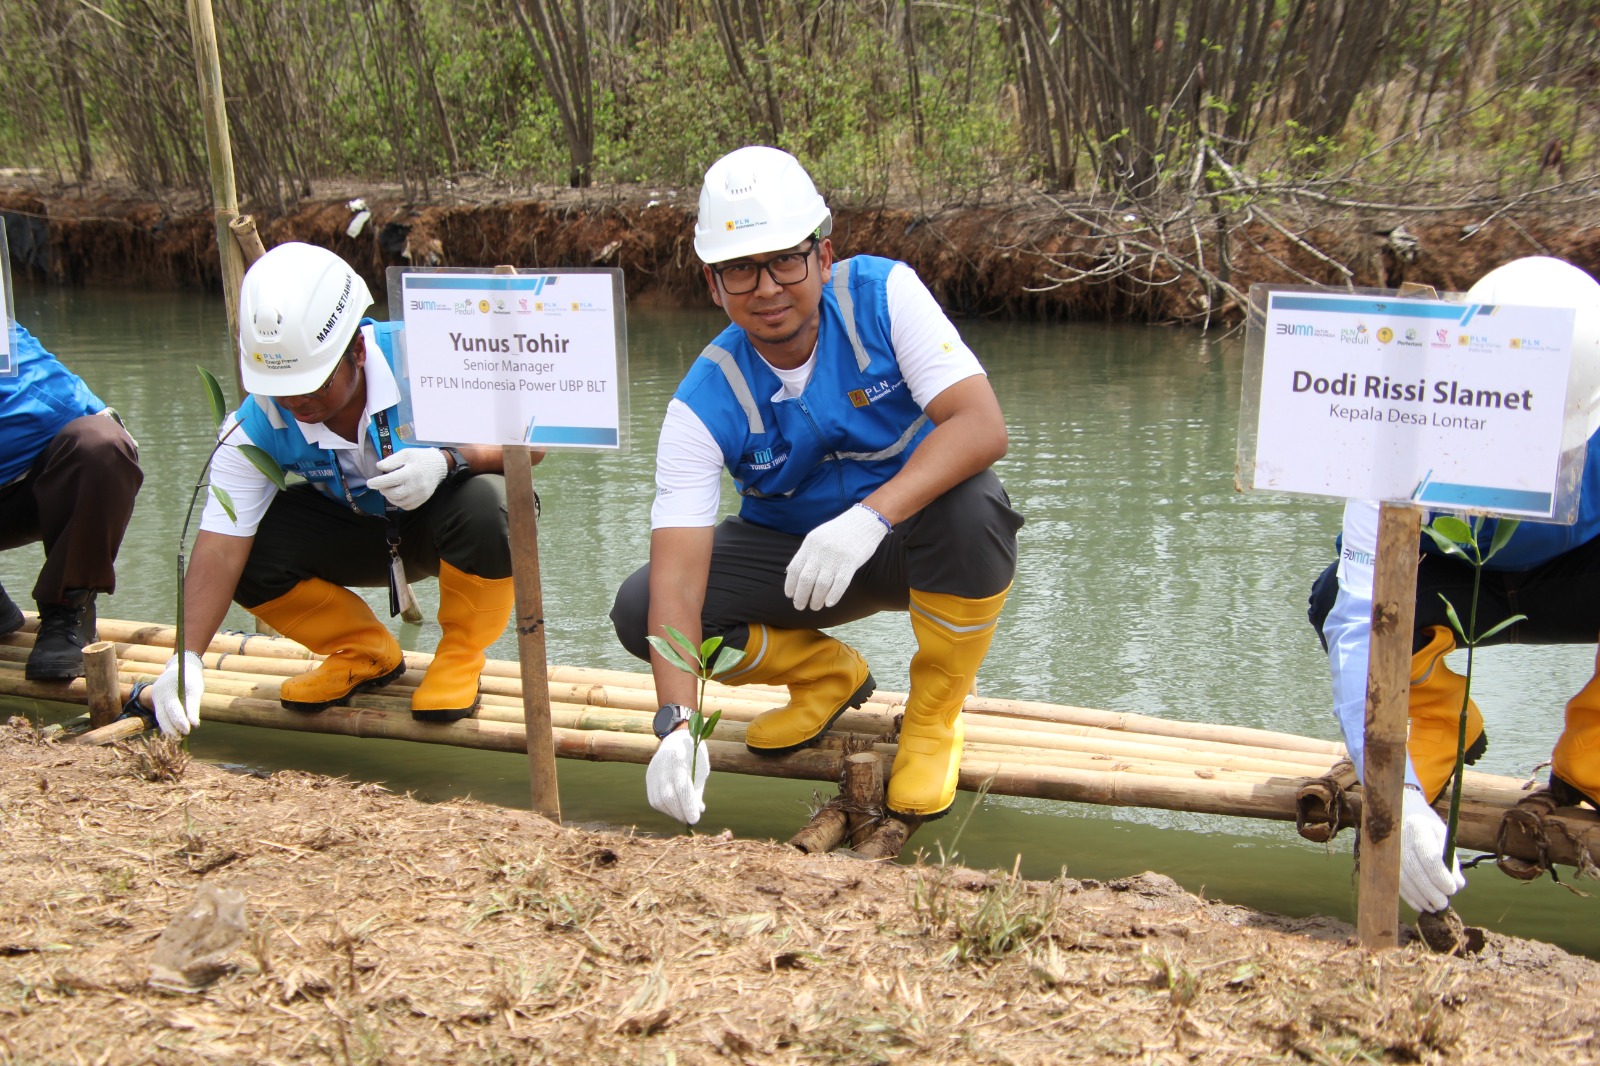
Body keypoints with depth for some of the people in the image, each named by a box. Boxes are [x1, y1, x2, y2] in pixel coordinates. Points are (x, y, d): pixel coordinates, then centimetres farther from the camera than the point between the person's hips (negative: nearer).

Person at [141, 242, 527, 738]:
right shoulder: (256, 427, -21)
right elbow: (220, 548, -23)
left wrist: (449, 460, -43)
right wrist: (187, 657, -36)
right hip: (353, 534, 3)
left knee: (484, 504, -38)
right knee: (250, 560, -22)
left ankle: (461, 652, -7)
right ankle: (365, 652, 7)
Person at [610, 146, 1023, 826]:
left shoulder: (883, 296, -21)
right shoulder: (704, 404, -20)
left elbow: (982, 425, -33)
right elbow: (678, 580, -28)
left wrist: (870, 516, -48)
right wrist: (677, 724, -43)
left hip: (908, 535, -2)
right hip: (793, 554, 2)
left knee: (970, 508, -37)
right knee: (639, 610, -18)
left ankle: (934, 717, -9)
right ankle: (831, 676, 9)